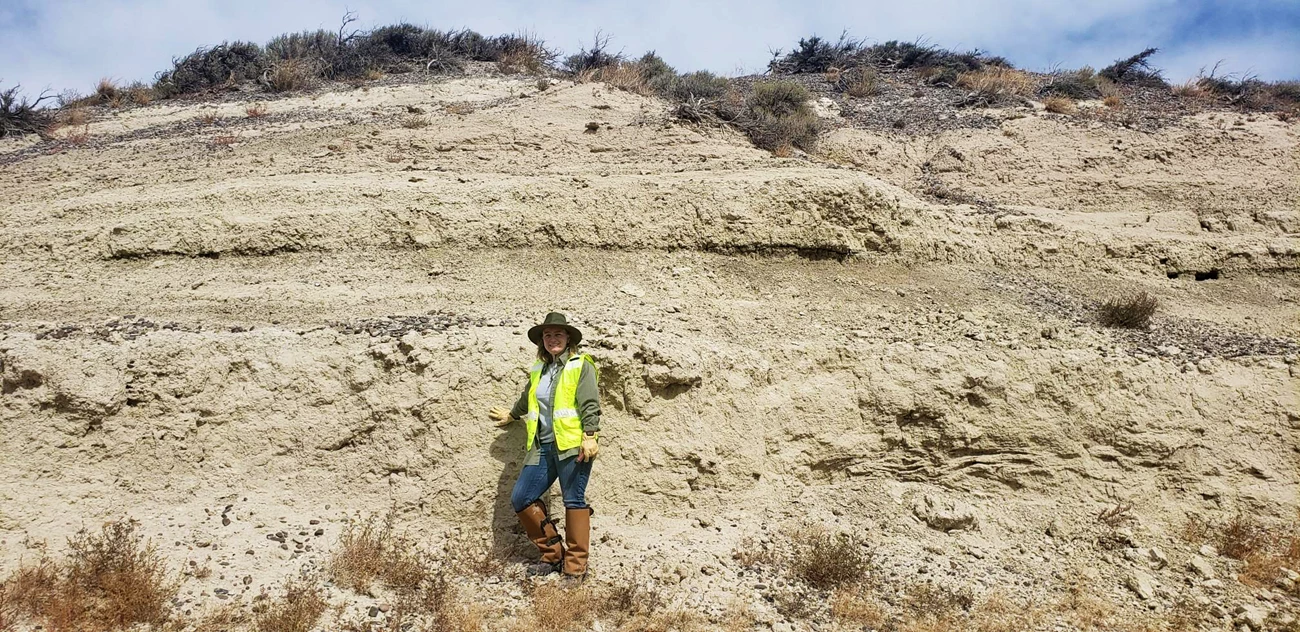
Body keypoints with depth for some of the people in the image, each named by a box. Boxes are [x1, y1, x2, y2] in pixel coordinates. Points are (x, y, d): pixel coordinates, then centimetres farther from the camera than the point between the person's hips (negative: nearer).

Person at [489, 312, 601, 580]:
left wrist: (590, 436, -18)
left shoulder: (581, 365, -1)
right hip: (543, 447, 7)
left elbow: (590, 404, -9)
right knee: (521, 499, 2)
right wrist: (511, 415, 51)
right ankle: (553, 556, 13)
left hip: (572, 445, -7)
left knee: (574, 501, -4)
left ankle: (576, 568, 4)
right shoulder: (539, 369, 18)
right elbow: (527, 399, 36)